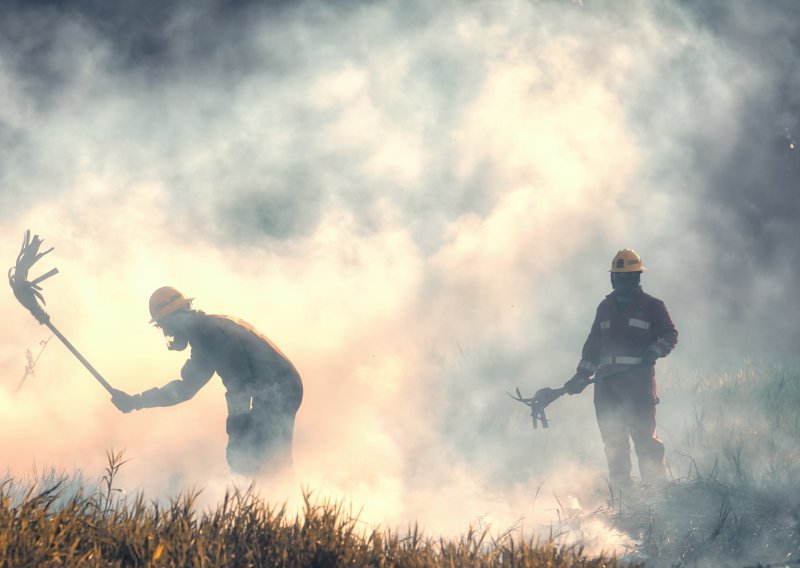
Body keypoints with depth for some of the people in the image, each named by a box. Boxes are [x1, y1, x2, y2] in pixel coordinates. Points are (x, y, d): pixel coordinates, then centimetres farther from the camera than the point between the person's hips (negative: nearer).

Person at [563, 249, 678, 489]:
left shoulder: (652, 306, 5)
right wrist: (581, 375, 16)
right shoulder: (606, 307, 19)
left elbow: (670, 335, 5)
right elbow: (593, 343, 22)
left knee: (644, 434, -12)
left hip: (639, 379, -5)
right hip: (607, 379, 5)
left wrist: (653, 352, -12)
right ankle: (620, 489, 7)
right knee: (613, 437, 3)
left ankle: (656, 485, -10)